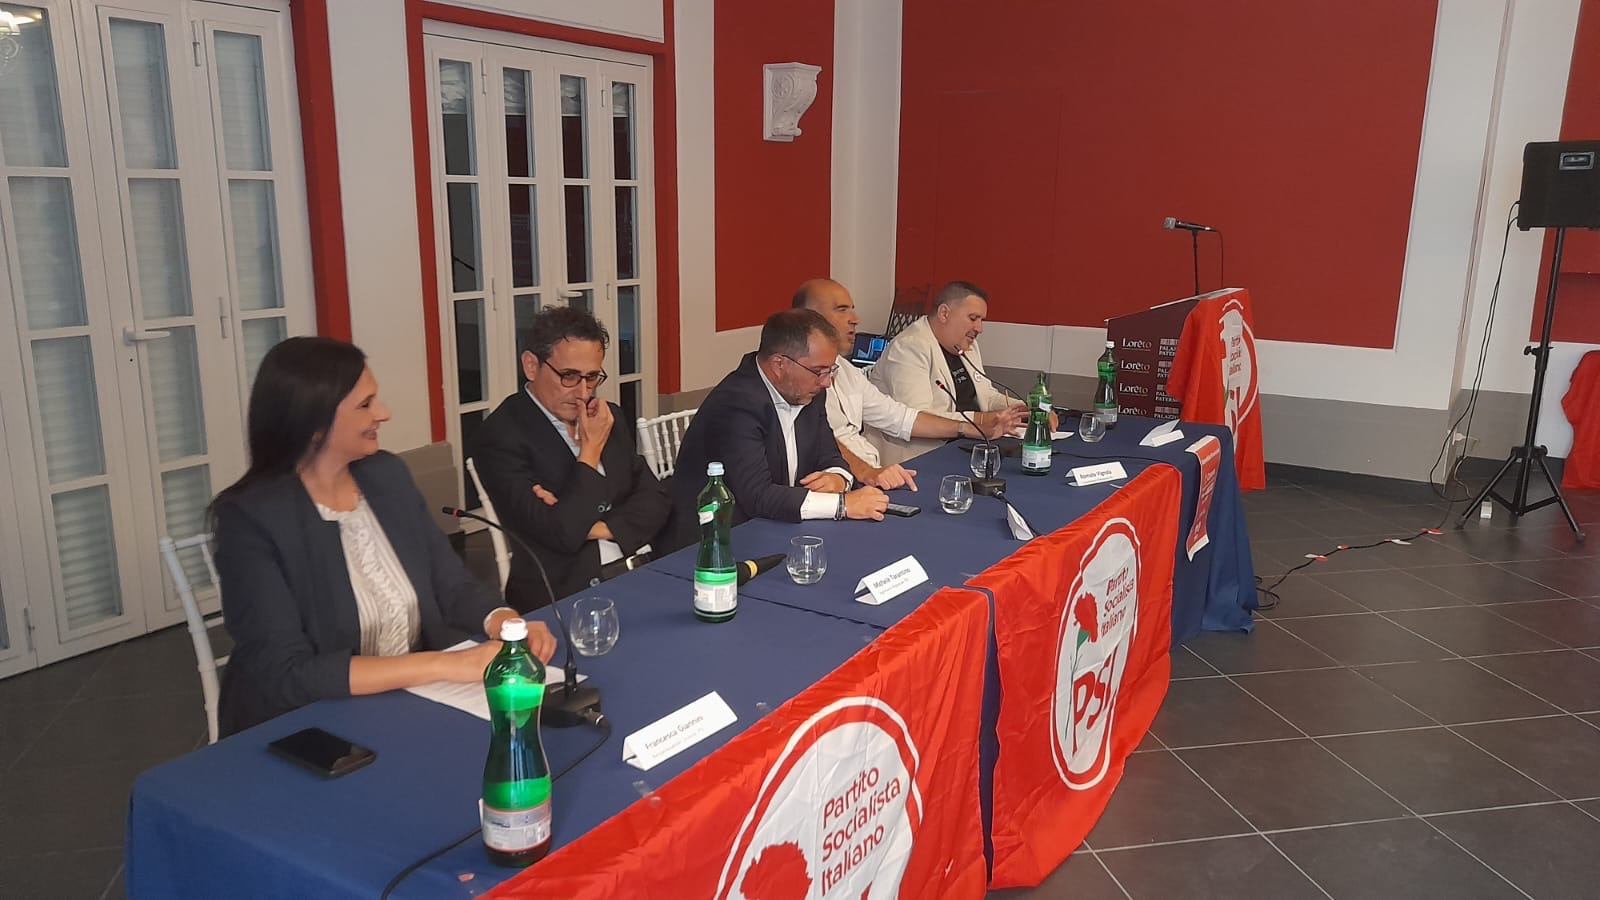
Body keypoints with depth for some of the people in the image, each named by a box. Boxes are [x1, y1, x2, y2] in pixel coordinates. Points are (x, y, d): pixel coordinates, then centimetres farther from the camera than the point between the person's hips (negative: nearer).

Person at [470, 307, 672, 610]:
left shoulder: (610, 417, 13)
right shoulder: (499, 437, -8)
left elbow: (656, 502, 9)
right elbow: (560, 534, -17)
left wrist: (592, 525, -8)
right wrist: (591, 449, -9)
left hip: (645, 572, 7)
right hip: (570, 594, -6)